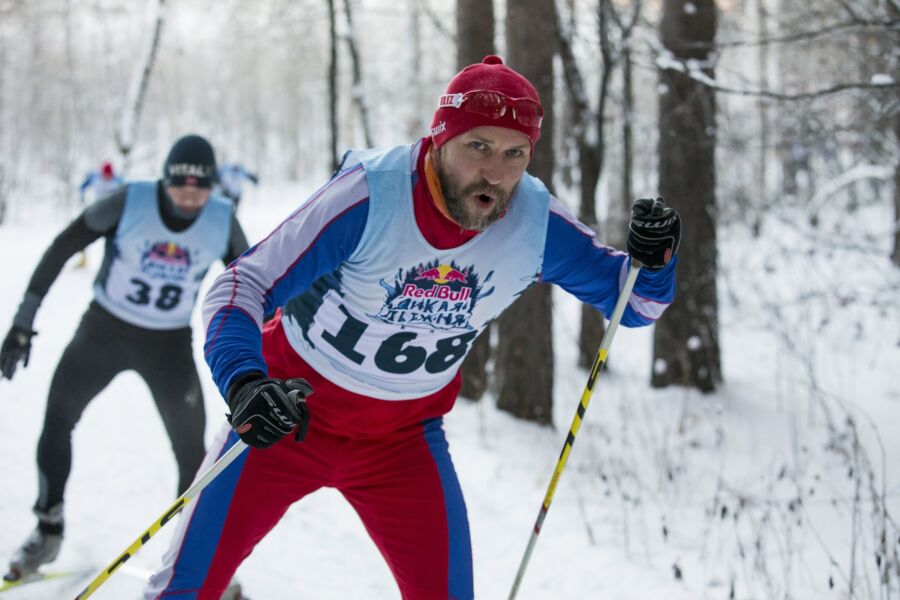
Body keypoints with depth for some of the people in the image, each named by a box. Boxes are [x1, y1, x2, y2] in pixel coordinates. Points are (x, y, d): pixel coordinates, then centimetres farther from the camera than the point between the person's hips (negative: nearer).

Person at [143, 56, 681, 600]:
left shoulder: (537, 224, -16)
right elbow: (243, 285, -26)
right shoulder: (371, 194, -28)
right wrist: (243, 383, -45)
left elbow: (631, 300, -3)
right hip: (290, 413, -3)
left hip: (405, 438, 3)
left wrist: (652, 260, -26)